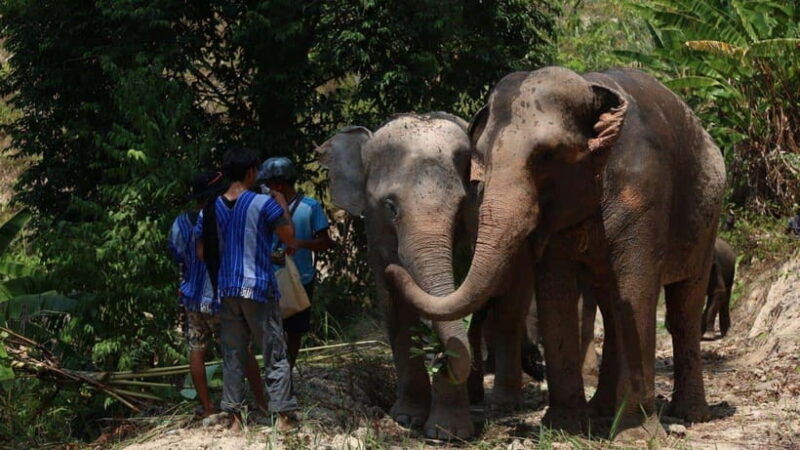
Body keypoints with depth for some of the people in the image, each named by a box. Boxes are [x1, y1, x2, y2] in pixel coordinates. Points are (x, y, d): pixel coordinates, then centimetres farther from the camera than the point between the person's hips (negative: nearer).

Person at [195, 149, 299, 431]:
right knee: (275, 354, 3)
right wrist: (282, 207, 9)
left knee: (232, 355, 9)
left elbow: (202, 253, 9)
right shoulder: (264, 204, -9)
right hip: (259, 288, -4)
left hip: (227, 289, 4)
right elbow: (291, 240, -3)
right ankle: (284, 414, 0)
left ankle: (234, 416, 8)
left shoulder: (210, 209, 4)